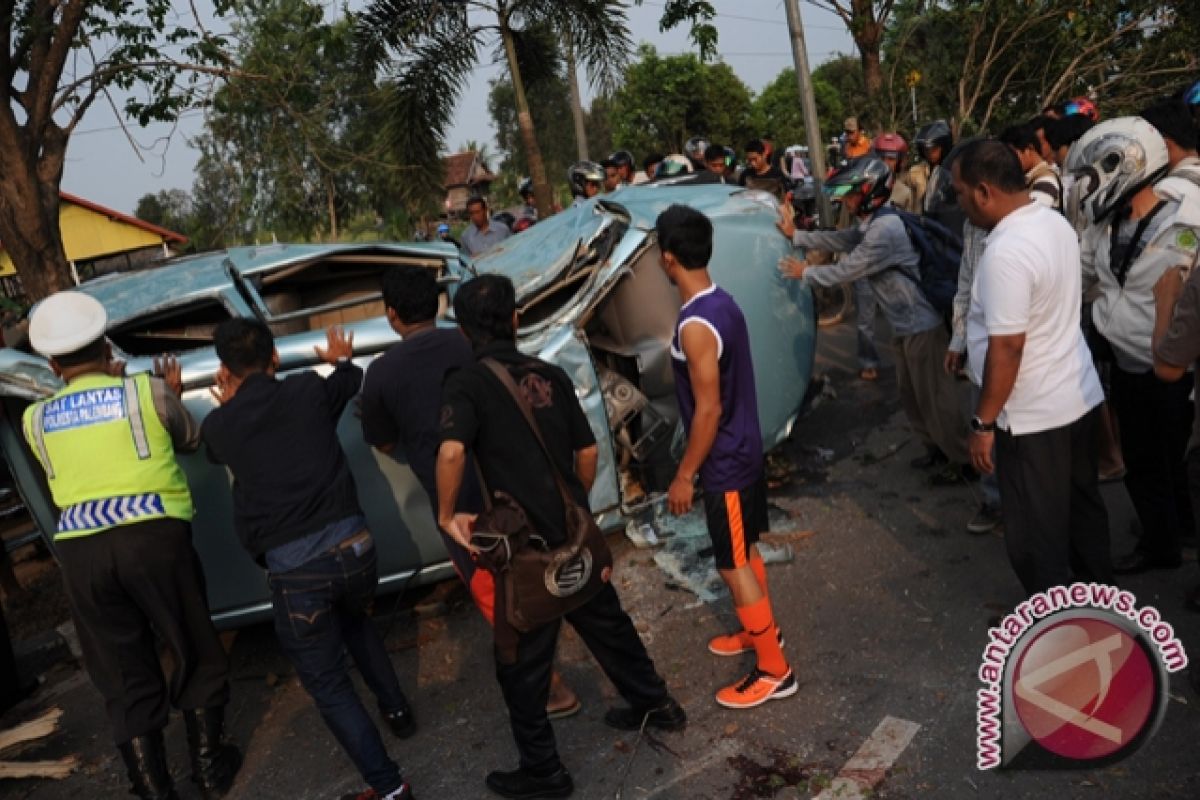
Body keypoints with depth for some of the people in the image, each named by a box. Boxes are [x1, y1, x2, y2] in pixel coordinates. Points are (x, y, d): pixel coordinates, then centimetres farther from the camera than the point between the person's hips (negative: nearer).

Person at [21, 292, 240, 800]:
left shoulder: (34, 420, 11)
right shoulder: (147, 390, 2)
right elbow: (190, 441, 17)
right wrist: (173, 396, 33)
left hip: (80, 551, 3)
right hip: (153, 535, -2)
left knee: (125, 676, 13)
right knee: (194, 653, 15)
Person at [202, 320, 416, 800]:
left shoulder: (218, 426, 3)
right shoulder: (310, 389, 5)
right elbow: (355, 379, 28)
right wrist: (341, 360, 49)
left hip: (293, 568, -3)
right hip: (352, 544, 3)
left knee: (327, 683, 11)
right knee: (355, 621, 36)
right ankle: (396, 710, 40)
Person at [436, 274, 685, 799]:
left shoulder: (465, 385, -11)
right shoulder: (550, 375, 4)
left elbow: (452, 451, -30)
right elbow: (588, 451, 8)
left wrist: (447, 515, -16)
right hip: (577, 536, 6)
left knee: (522, 665, 13)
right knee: (607, 624, 27)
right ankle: (656, 705, 45)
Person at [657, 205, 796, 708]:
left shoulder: (695, 325, -27)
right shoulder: (722, 302, 3)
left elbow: (709, 409, -25)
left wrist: (684, 475, -15)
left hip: (725, 462, -9)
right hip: (745, 449, 9)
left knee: (734, 566, 3)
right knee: (745, 551, 24)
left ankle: (775, 671, 15)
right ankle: (761, 630, 42)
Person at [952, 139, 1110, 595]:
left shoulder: (1005, 253, -26)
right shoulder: (1055, 222, 3)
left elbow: (1006, 348, -26)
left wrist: (983, 422, -17)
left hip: (1033, 416, -10)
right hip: (1080, 396, 10)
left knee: (1036, 533, 6)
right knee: (1083, 506, 24)